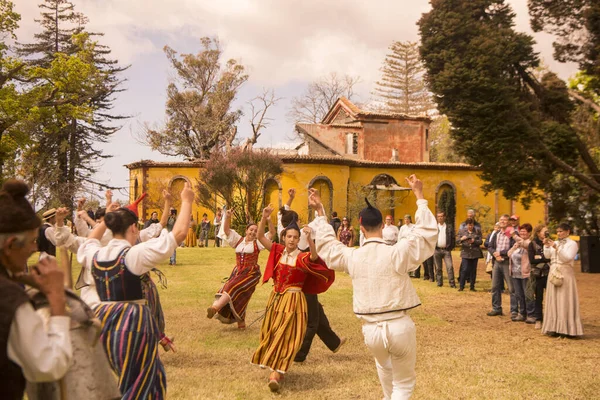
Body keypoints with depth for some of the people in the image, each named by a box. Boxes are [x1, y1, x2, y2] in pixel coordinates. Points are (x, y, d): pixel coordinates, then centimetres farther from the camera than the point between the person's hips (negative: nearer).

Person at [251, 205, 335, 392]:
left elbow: (314, 256, -33)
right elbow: (260, 237, -4)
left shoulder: (303, 257, -10)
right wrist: (264, 218, -19)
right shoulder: (278, 251, 1)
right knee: (271, 334, 13)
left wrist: (309, 239, -50)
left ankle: (275, 374, -10)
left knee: (285, 336, -7)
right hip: (275, 298, 5)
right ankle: (276, 370, 30)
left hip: (293, 300, -5)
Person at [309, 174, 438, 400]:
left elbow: (327, 244, 16)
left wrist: (320, 213, 22)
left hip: (371, 329, 4)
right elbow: (426, 231, -8)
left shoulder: (351, 257, -2)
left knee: (384, 367, 35)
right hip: (399, 326, -3)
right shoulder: (397, 253, -14)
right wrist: (419, 197, -3)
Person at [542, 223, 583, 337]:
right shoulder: (555, 243, 15)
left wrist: (557, 248, -21)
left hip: (565, 273, -6)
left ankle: (567, 328, -5)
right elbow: (547, 256, 7)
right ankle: (554, 327, 7)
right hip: (553, 273, 6)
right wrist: (546, 246, -7)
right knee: (553, 300, 4)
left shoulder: (572, 244, -1)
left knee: (565, 300, -7)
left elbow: (567, 258, -13)